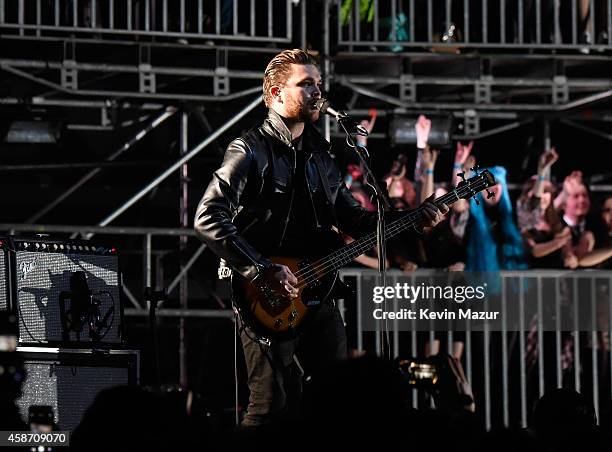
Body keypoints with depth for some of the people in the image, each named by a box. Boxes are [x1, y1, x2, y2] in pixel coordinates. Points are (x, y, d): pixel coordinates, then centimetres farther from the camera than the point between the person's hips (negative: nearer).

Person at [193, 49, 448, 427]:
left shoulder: (320, 155, 16)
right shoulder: (252, 151, -9)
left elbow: (352, 219, 22)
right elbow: (208, 219, -19)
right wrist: (264, 270, -23)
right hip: (270, 300, -8)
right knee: (274, 409, -10)